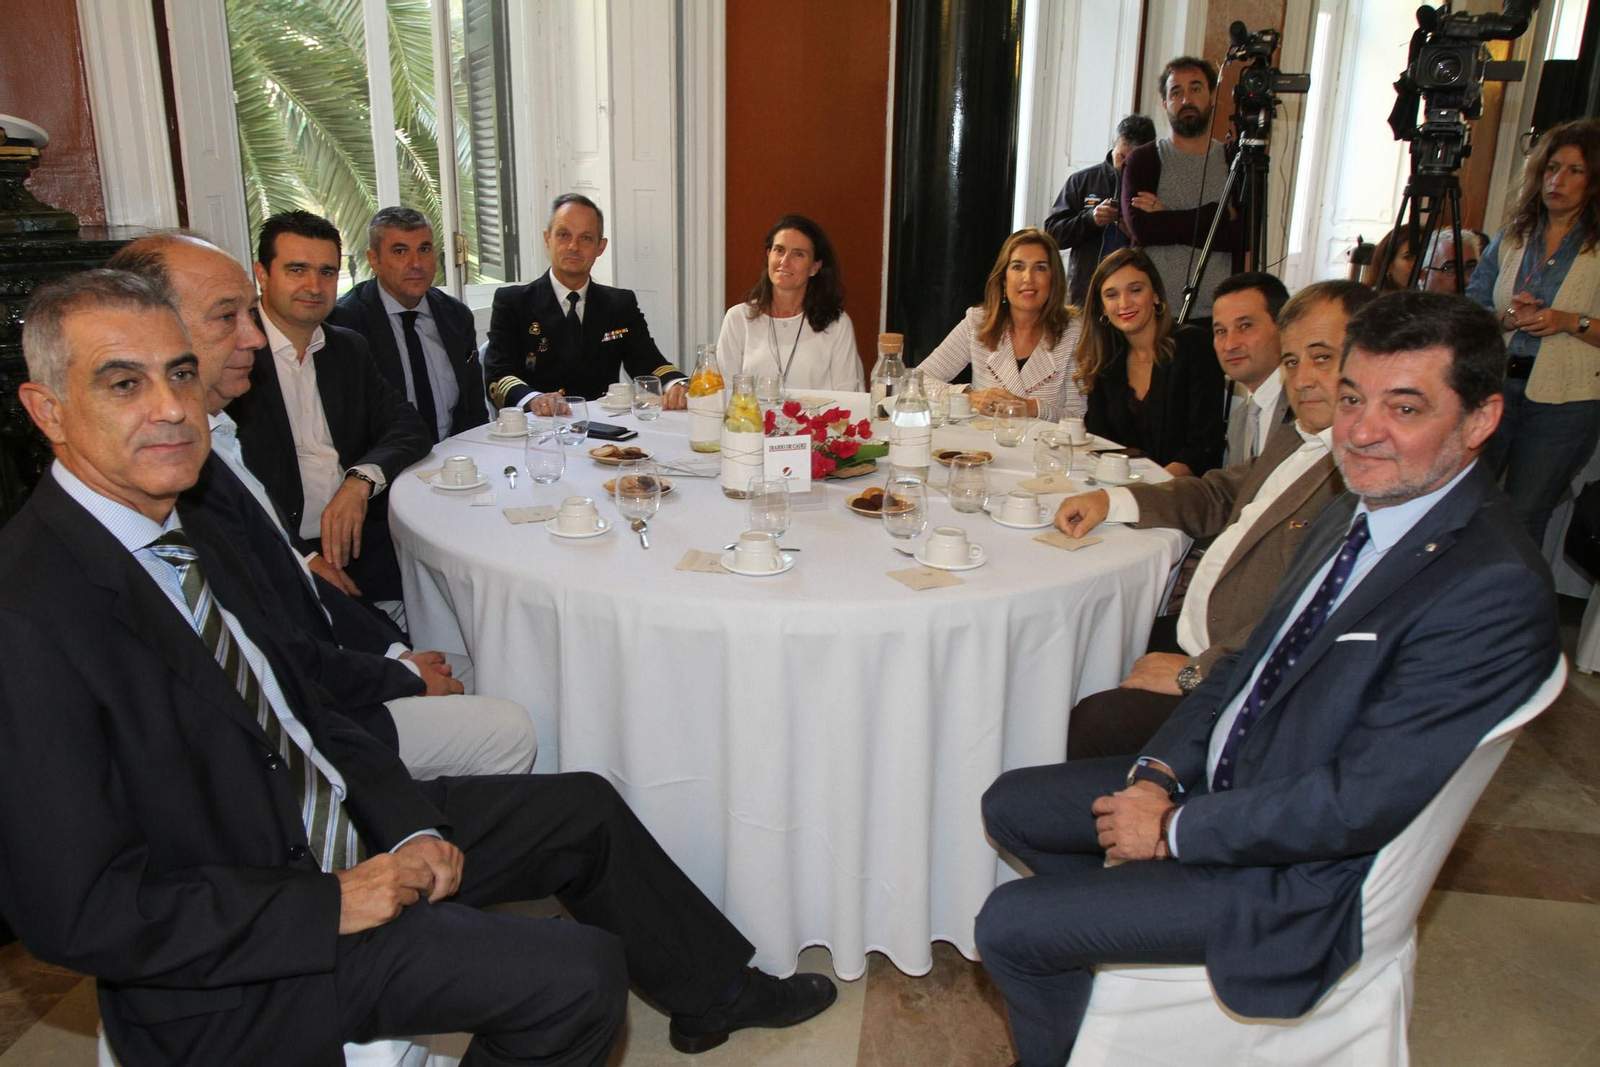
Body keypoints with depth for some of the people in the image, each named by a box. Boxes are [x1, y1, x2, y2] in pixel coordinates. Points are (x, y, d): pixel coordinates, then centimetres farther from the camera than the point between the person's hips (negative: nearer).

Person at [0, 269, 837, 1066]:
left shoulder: (180, 524, 3)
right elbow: (80, 913, -24)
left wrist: (409, 823, -3)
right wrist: (333, 905, -21)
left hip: (341, 824, 9)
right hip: (227, 970, -9)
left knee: (586, 808, 12)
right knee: (579, 976, -19)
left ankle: (714, 991, 33)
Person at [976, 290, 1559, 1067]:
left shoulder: (1494, 591, -27)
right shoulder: (1350, 517, 2)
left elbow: (1362, 803, -28)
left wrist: (1175, 829, -18)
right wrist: (1159, 774, -5)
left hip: (1297, 871, -8)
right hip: (1218, 777, 9)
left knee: (1009, 925, -9)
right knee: (1010, 805, 13)